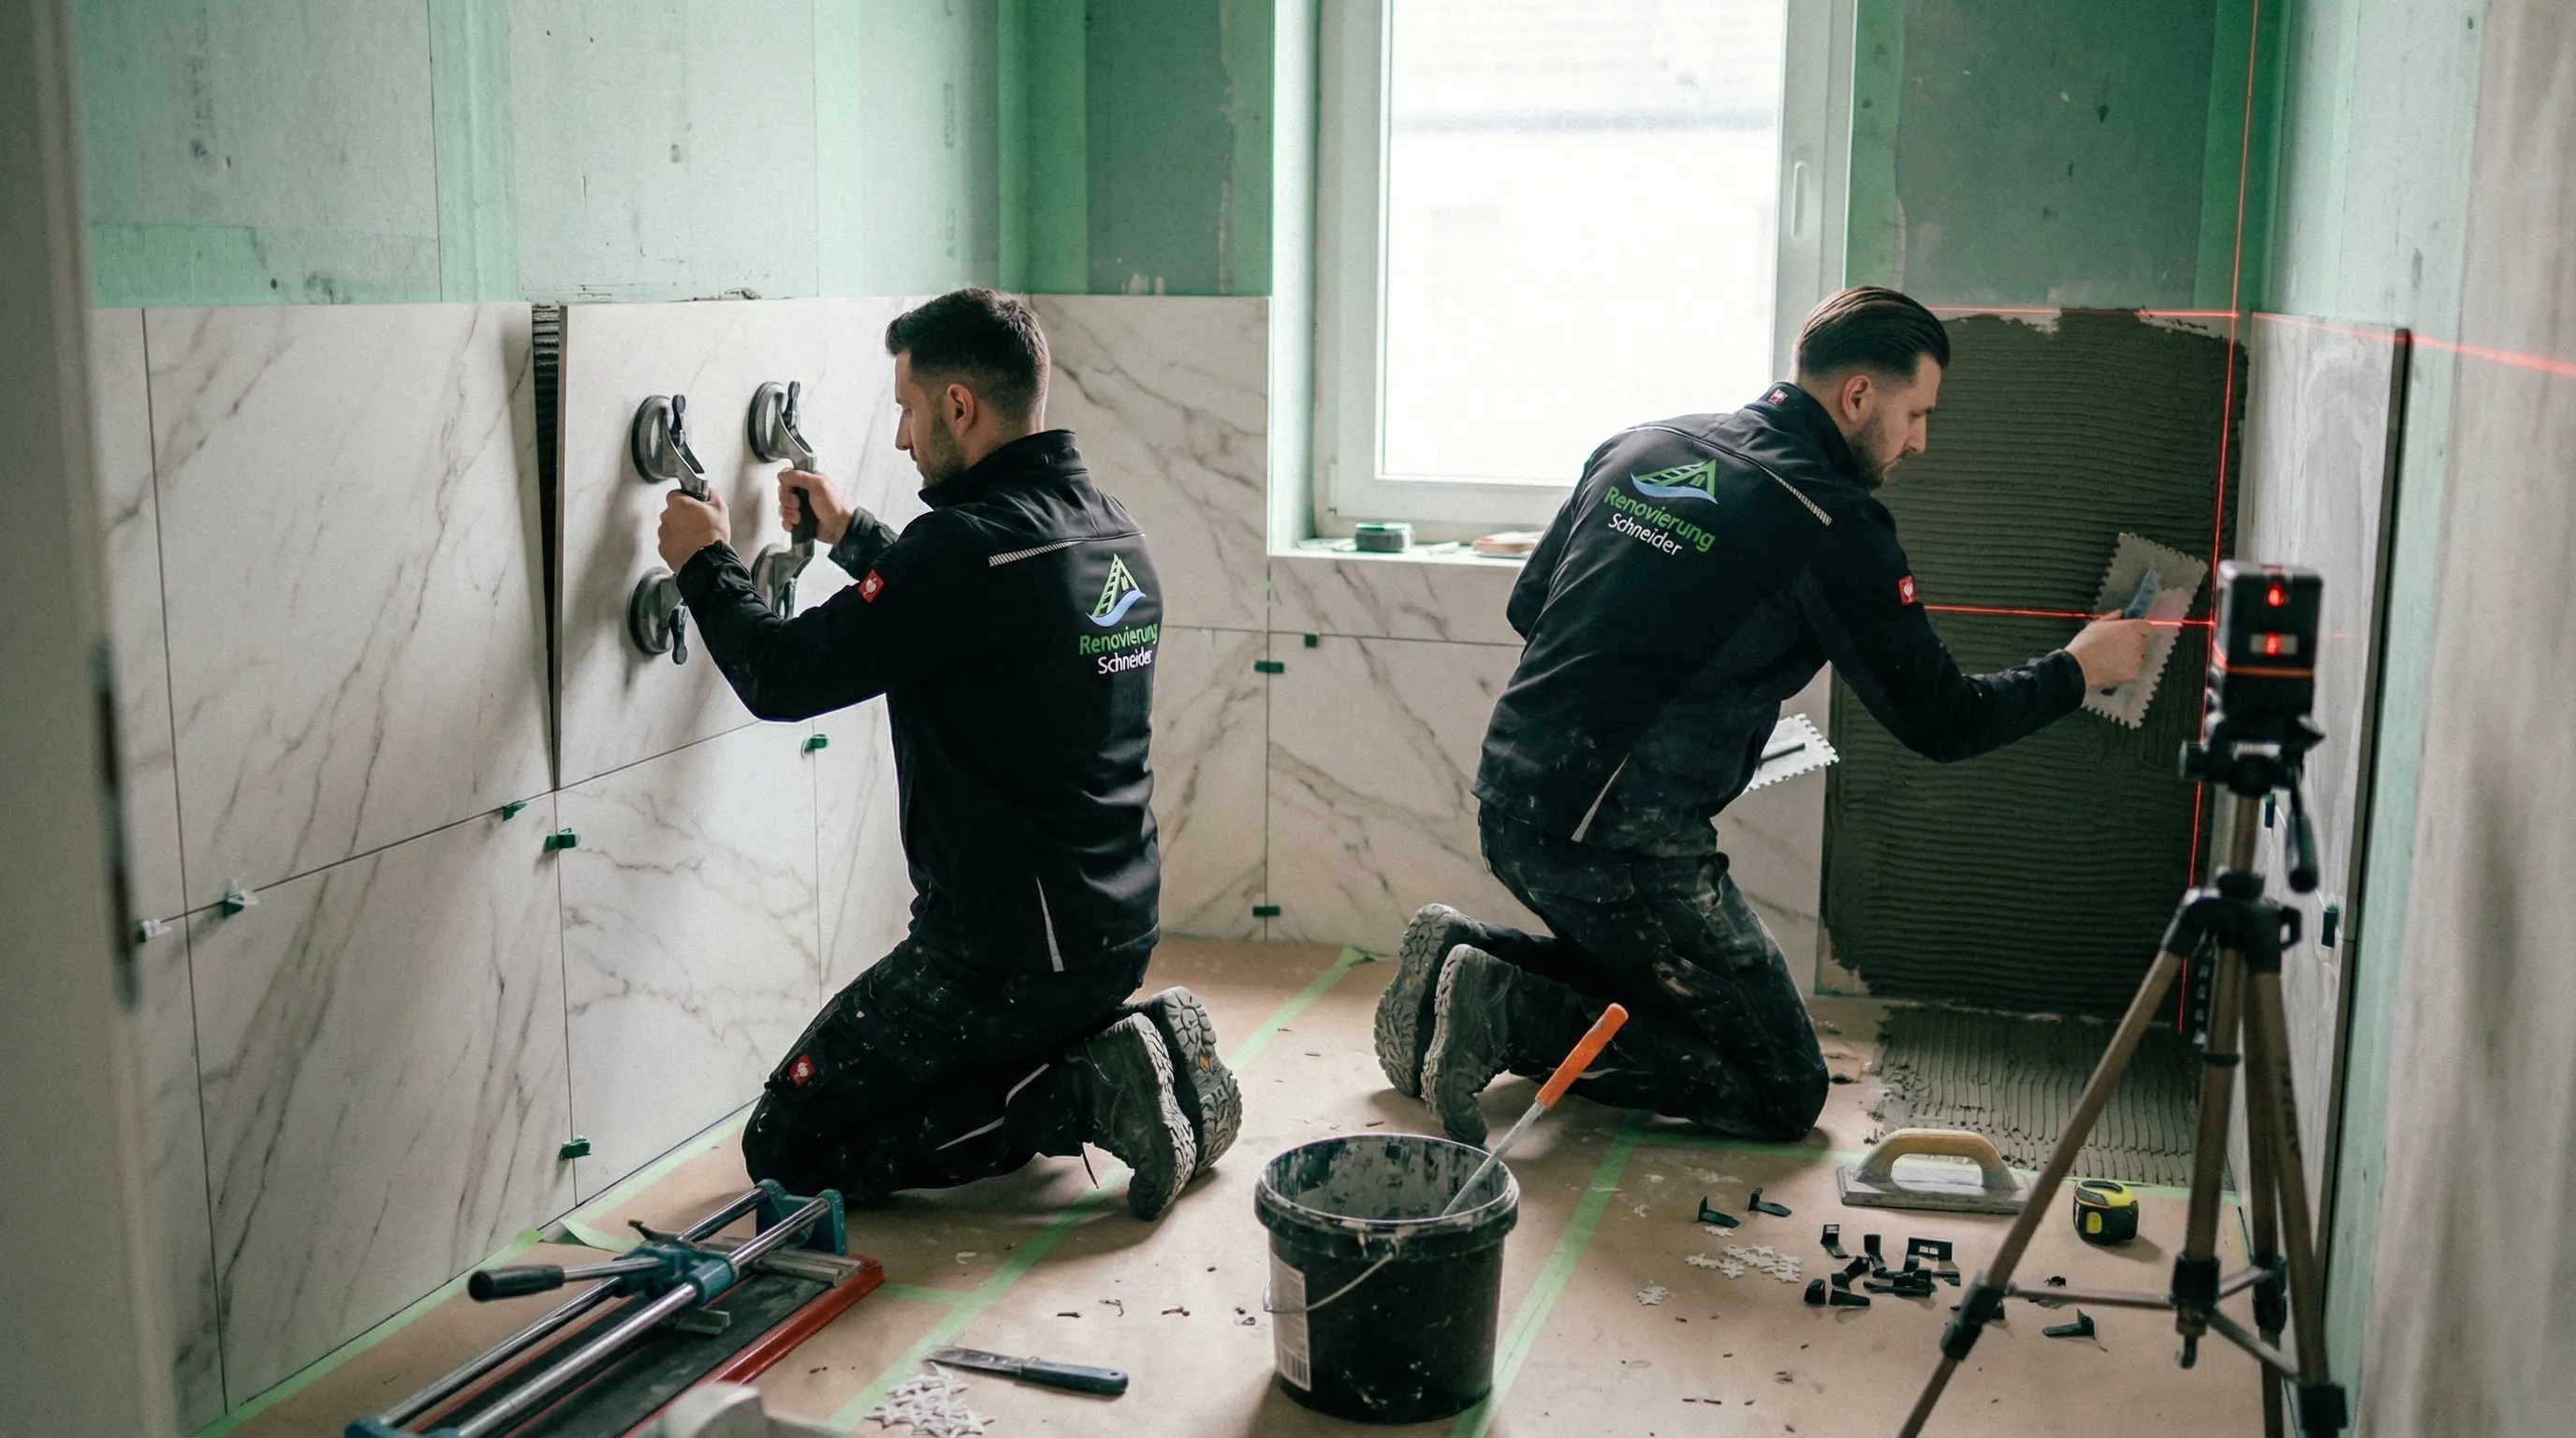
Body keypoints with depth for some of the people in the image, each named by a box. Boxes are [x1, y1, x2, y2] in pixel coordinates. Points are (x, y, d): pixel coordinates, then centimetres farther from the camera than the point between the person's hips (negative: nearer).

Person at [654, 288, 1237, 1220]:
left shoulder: (972, 543, -22)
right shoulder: (1113, 532, 6)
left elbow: (782, 677, -15)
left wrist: (704, 562, 2)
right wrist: (852, 536, 30)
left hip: (1006, 950, -9)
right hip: (1116, 931, 9)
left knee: (784, 1145, 4)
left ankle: (1087, 1092, -6)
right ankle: (1127, 1054, 10)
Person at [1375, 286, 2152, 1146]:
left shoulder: (1640, 445, 11)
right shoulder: (1829, 524, -10)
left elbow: (1527, 605, 18)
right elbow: (1941, 723, -5)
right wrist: (2076, 670, 11)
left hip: (1507, 799, 8)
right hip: (1619, 841, -8)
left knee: (1646, 974, 31)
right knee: (1783, 1094, 3)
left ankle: (1467, 955, 11)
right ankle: (1507, 1013, -9)